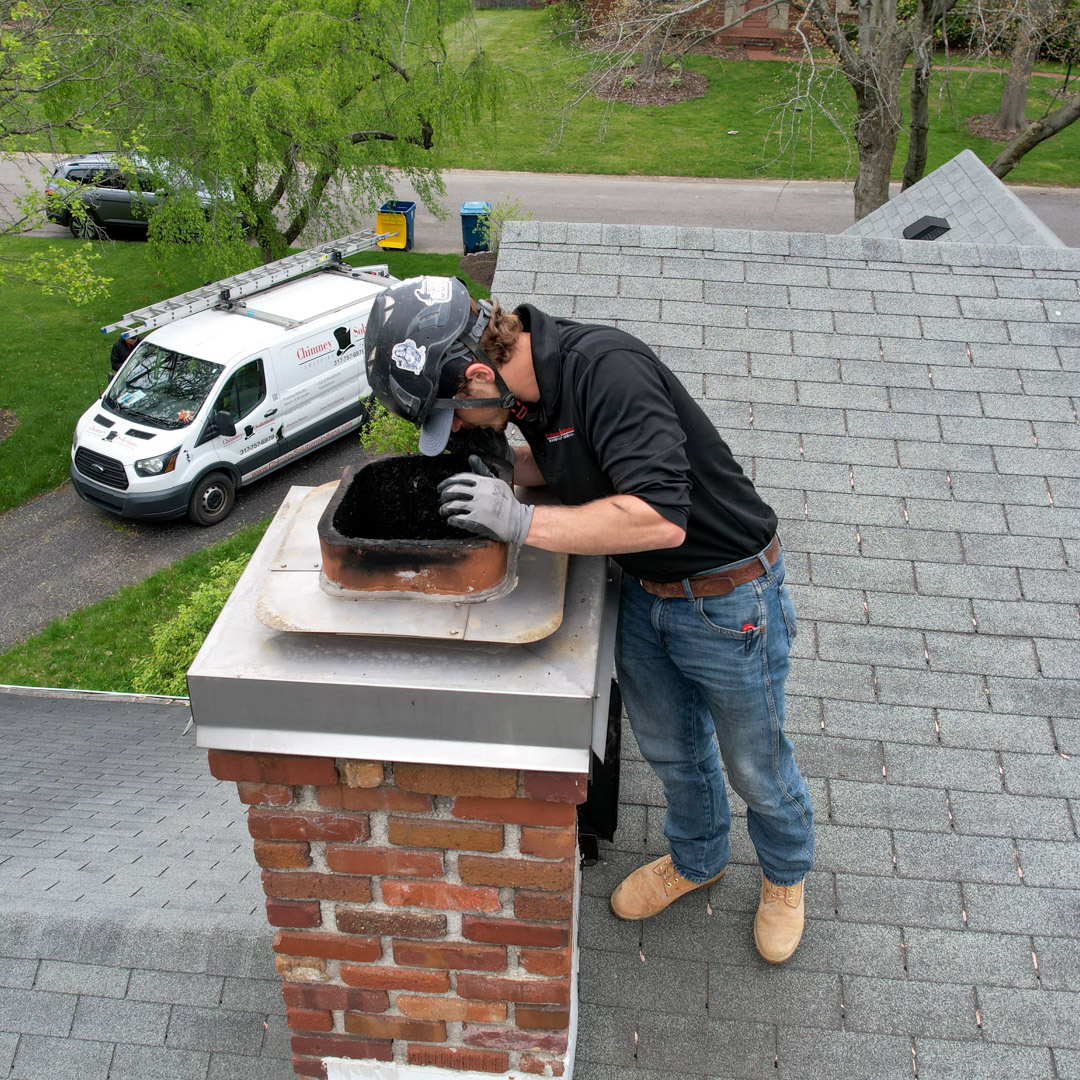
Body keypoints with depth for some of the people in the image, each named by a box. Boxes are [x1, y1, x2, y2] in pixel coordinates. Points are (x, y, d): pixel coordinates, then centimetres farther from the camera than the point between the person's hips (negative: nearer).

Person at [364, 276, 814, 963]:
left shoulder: (606, 370, -33)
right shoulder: (531, 383, -6)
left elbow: (660, 517, -41)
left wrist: (522, 520, -34)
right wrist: (493, 467, -4)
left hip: (728, 599, -7)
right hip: (644, 594, 8)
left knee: (755, 764, 16)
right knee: (669, 747, 26)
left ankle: (787, 873, 48)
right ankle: (697, 859, 55)